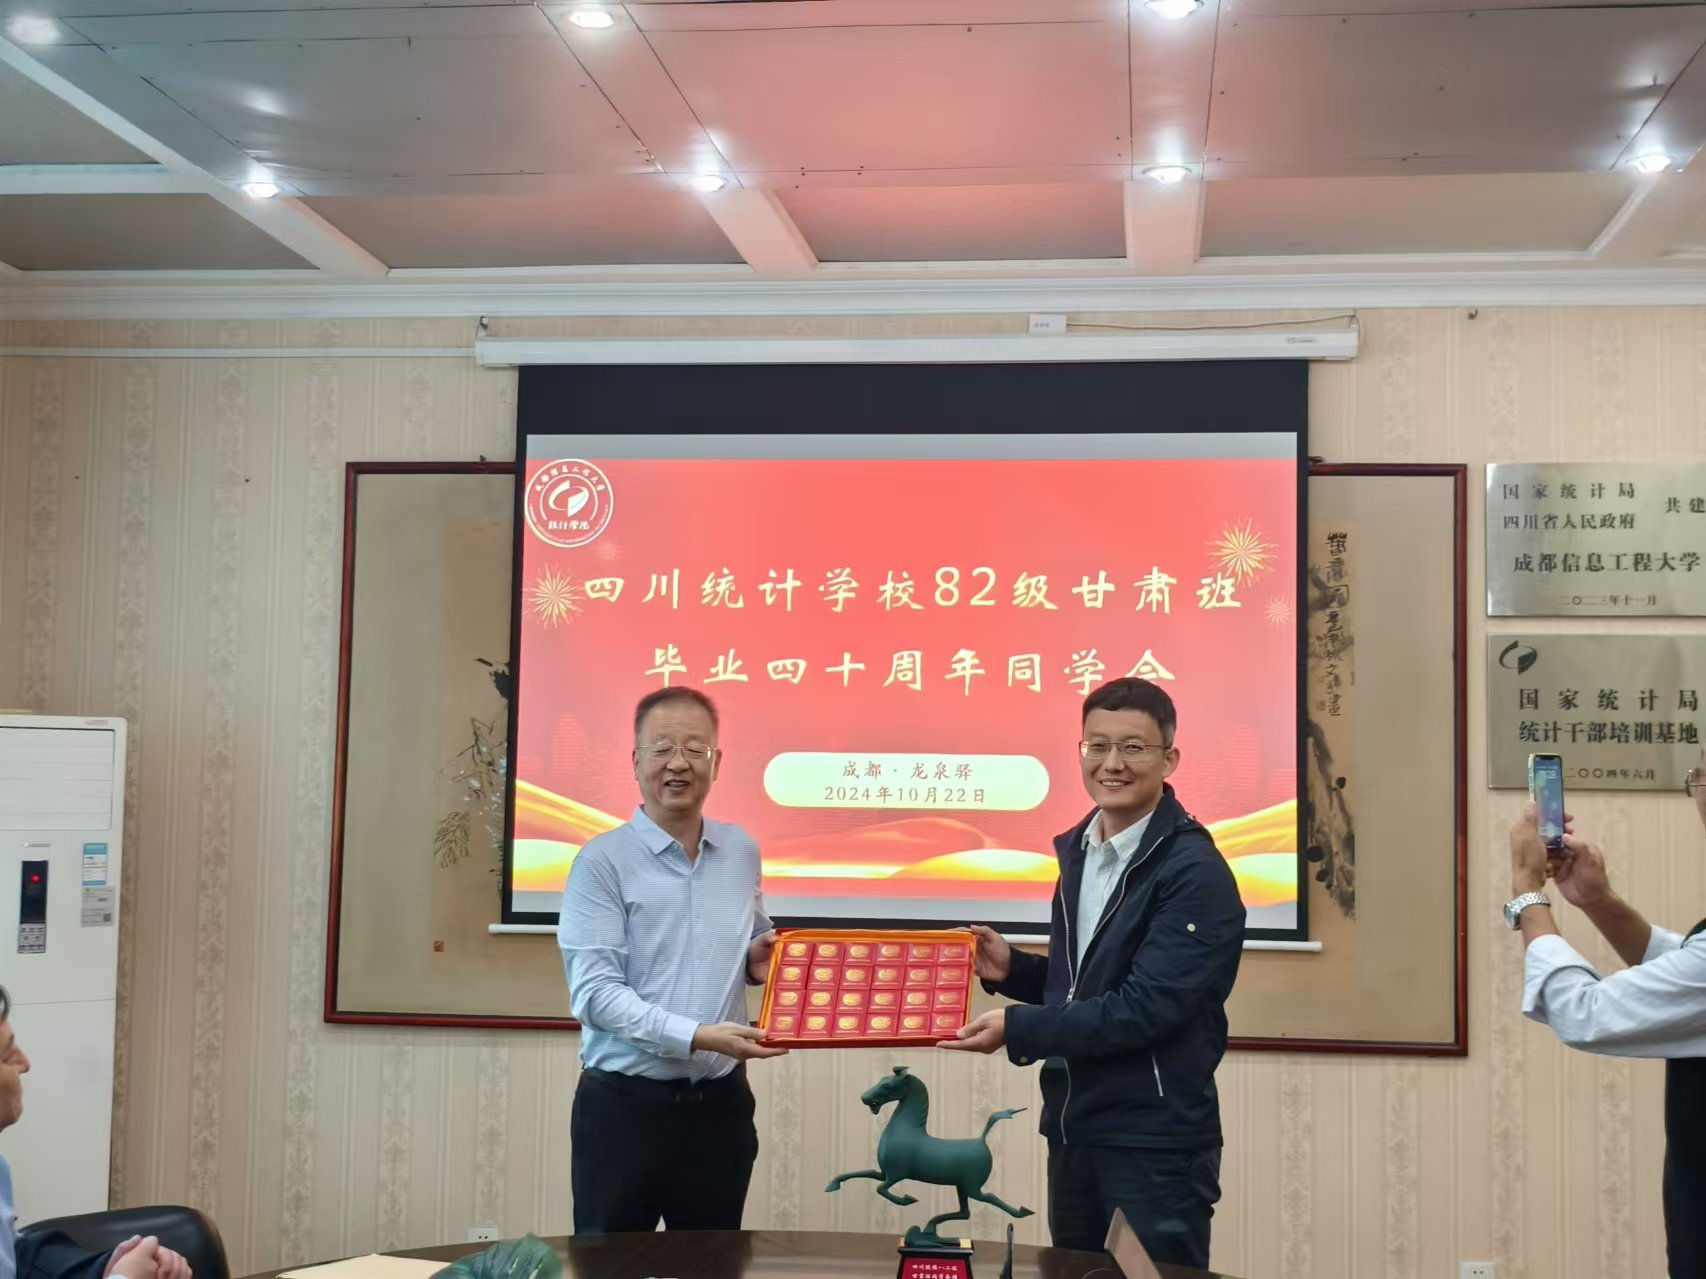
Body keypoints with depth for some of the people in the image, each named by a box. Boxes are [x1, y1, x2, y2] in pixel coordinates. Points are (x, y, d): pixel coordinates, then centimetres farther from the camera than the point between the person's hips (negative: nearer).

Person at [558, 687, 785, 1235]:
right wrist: (696, 1037, -26)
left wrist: (758, 962, -1)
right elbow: (595, 992, -17)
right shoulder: (602, 861, -9)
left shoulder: (742, 852, 7)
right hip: (624, 1107, -4)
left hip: (719, 1104, 5)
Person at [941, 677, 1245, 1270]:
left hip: (1155, 1142, -8)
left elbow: (1147, 1006, -22)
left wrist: (1019, 1029, -22)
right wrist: (1011, 969, 1)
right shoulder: (1079, 851, 10)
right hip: (1072, 1128, 8)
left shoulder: (1195, 873, -15)